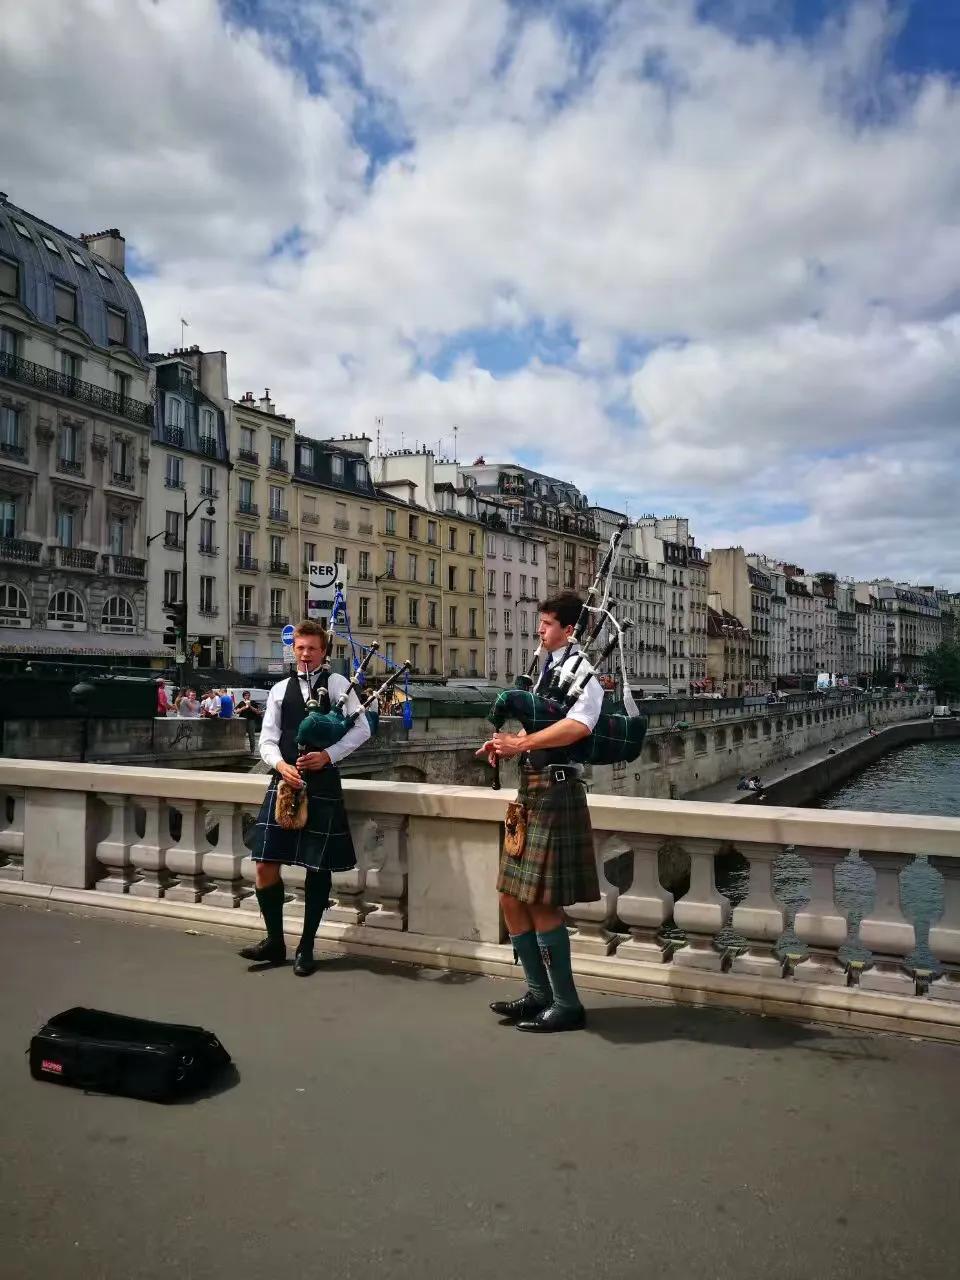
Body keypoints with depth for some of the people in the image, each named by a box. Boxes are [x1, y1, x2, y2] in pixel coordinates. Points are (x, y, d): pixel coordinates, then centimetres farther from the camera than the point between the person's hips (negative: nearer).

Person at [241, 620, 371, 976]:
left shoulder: (337, 683, 2)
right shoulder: (280, 689, 11)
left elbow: (361, 729, -4)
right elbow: (267, 740, 7)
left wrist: (328, 755, -15)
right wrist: (281, 765, -12)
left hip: (322, 785, -3)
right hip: (284, 782, 3)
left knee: (317, 867, 4)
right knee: (265, 865, 2)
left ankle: (306, 947, 18)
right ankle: (275, 941, 20)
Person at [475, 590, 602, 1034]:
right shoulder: (547, 670, 16)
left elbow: (578, 725, -29)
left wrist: (519, 743, -25)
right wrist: (507, 746, -1)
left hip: (556, 792, -9)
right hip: (531, 789, 9)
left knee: (542, 904, -3)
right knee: (512, 898, 13)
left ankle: (567, 1005, 13)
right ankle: (539, 993, 26)